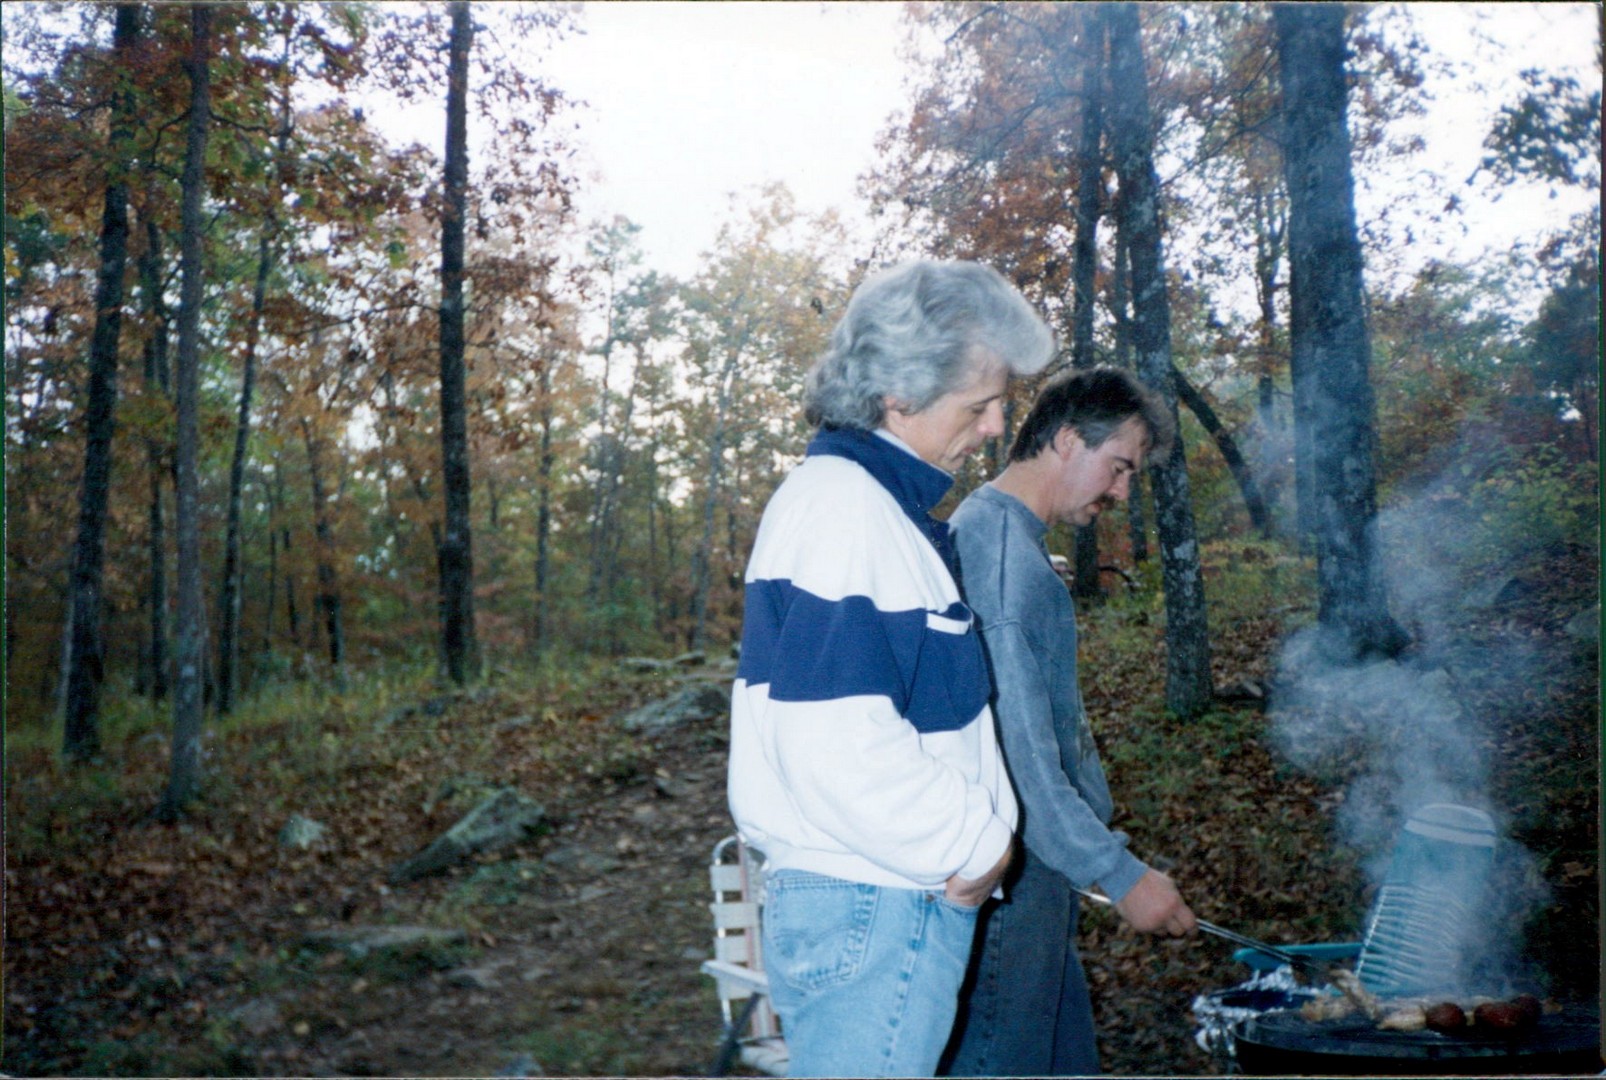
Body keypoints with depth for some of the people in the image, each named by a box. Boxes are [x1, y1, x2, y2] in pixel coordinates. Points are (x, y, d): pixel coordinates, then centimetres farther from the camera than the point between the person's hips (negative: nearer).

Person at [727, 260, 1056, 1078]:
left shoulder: (881, 504, 13)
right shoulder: (841, 510, -20)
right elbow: (840, 749, -28)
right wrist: (974, 843, -15)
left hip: (896, 898, 10)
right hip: (869, 914, -10)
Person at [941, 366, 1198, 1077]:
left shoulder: (1009, 538, 16)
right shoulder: (998, 547, -18)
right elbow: (1018, 752, -24)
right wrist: (1119, 873, -20)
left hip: (1034, 877, 10)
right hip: (1002, 874, -10)